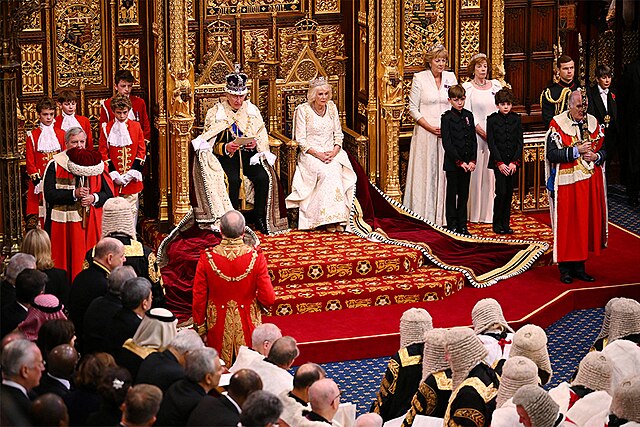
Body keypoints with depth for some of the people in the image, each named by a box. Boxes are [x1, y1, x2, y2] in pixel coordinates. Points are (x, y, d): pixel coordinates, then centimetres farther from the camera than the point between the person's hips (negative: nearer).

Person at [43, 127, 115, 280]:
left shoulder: (95, 163, 8)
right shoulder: (56, 165, 0)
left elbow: (109, 192, 6)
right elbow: (49, 194, -9)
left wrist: (94, 198, -13)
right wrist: (74, 194, -18)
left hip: (91, 223, 2)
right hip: (64, 225, -2)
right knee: (66, 261, -1)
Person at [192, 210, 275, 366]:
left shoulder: (207, 258, -14)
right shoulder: (256, 257, -16)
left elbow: (199, 298, -7)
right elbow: (268, 298, -13)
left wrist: (200, 326, 7)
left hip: (218, 326, 0)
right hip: (247, 325, 0)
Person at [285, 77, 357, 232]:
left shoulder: (332, 107, 9)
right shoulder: (303, 110, -4)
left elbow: (338, 134, 12)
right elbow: (301, 139, -6)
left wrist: (334, 151, -8)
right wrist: (317, 154, -18)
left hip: (332, 152, 3)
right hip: (310, 153, -3)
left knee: (336, 171, -30)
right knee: (328, 173, -32)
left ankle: (336, 218, -28)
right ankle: (329, 218, -30)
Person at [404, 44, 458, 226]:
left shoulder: (450, 78, 7)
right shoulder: (420, 78, -3)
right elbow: (413, 108, -3)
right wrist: (430, 127, -12)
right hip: (425, 134, -3)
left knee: (445, 173, 4)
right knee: (425, 172, 0)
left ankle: (443, 215, 10)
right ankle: (424, 215, 5)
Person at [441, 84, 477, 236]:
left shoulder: (468, 115, 8)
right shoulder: (447, 117, -7)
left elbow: (473, 140, 9)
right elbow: (447, 143, -12)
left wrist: (473, 160, -3)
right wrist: (459, 162, -16)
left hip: (467, 162, 5)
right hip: (452, 163, -5)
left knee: (464, 194, 9)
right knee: (452, 194, 4)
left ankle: (462, 225, 16)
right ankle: (452, 226, 10)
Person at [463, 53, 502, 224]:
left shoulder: (496, 85, 13)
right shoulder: (467, 87, 1)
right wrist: (483, 132, -13)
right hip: (475, 133, -3)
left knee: (492, 172, 3)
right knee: (476, 172, -3)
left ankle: (489, 211, 7)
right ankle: (474, 213, 2)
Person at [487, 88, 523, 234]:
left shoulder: (516, 119, 5)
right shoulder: (492, 120, -2)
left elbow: (520, 141, 4)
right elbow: (491, 143, -5)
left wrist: (514, 162, -6)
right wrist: (500, 163, -11)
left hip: (513, 161, 3)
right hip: (498, 161, -3)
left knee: (509, 194, 5)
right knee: (501, 192, -9)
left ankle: (506, 224, 13)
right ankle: (497, 224, 3)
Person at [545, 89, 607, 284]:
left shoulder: (592, 122, 8)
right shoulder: (558, 124, -7)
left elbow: (603, 149, 13)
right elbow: (552, 154, -13)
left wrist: (596, 156, -9)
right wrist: (576, 151, -18)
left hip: (590, 182, 5)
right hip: (567, 183, -5)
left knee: (586, 222, 7)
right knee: (567, 224, -2)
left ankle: (579, 267, 15)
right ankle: (565, 269, 7)